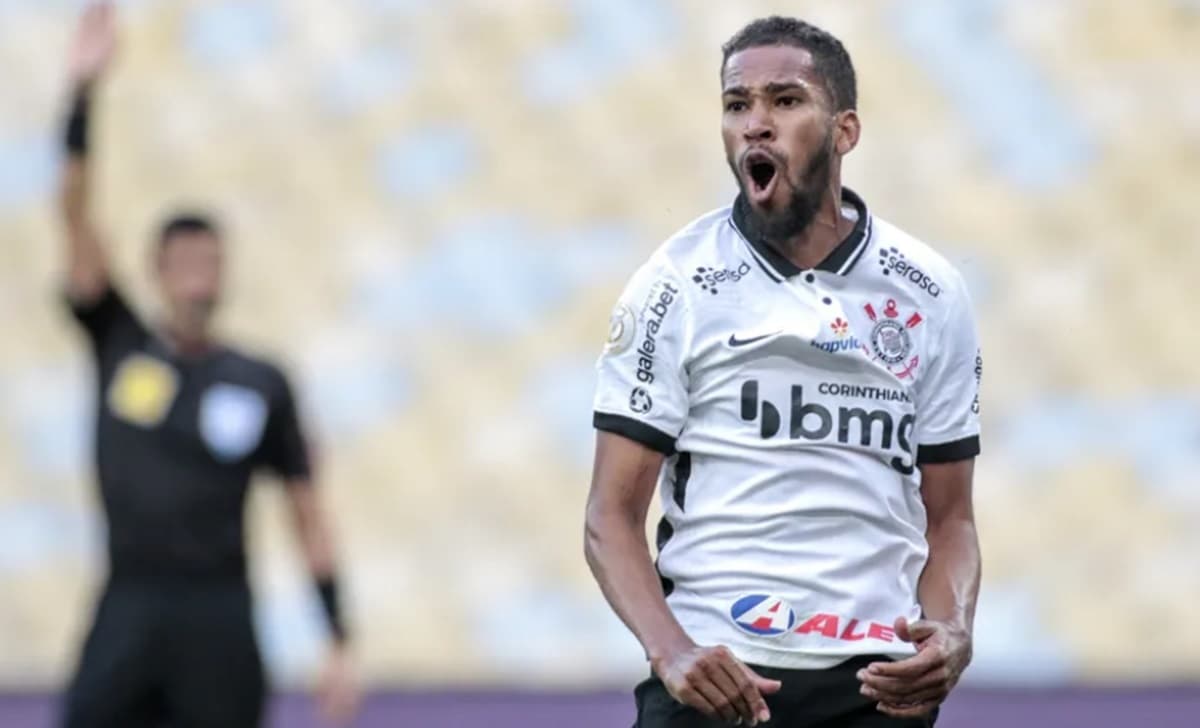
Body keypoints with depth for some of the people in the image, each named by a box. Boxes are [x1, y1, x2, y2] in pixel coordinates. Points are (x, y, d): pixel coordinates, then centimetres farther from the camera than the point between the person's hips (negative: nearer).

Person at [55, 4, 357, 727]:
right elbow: (76, 214, -4)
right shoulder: (120, 346, 4)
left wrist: (340, 641, 1)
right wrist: (83, 92, -14)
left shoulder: (261, 384, 4)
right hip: (128, 612, 0)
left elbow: (308, 512, 7)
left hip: (220, 619, 0)